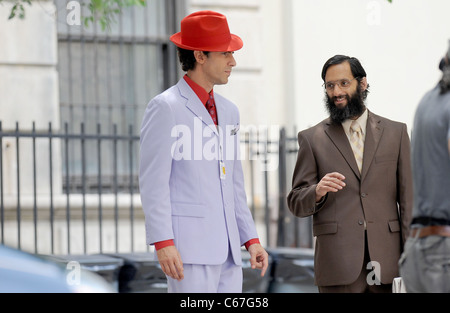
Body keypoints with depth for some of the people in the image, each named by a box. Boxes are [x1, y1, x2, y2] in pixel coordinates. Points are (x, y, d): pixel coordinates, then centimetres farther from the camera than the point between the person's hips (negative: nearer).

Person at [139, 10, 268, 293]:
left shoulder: (228, 111, 19)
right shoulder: (165, 108, -5)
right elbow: (153, 182, -10)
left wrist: (251, 238, 15)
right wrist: (163, 243, -17)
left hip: (227, 249, 8)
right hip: (188, 245, -8)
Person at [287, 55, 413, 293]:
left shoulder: (395, 133, 12)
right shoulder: (312, 139, 8)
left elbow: (407, 199, 10)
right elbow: (296, 204, 8)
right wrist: (317, 192, -15)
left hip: (387, 263, 1)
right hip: (338, 264, -1)